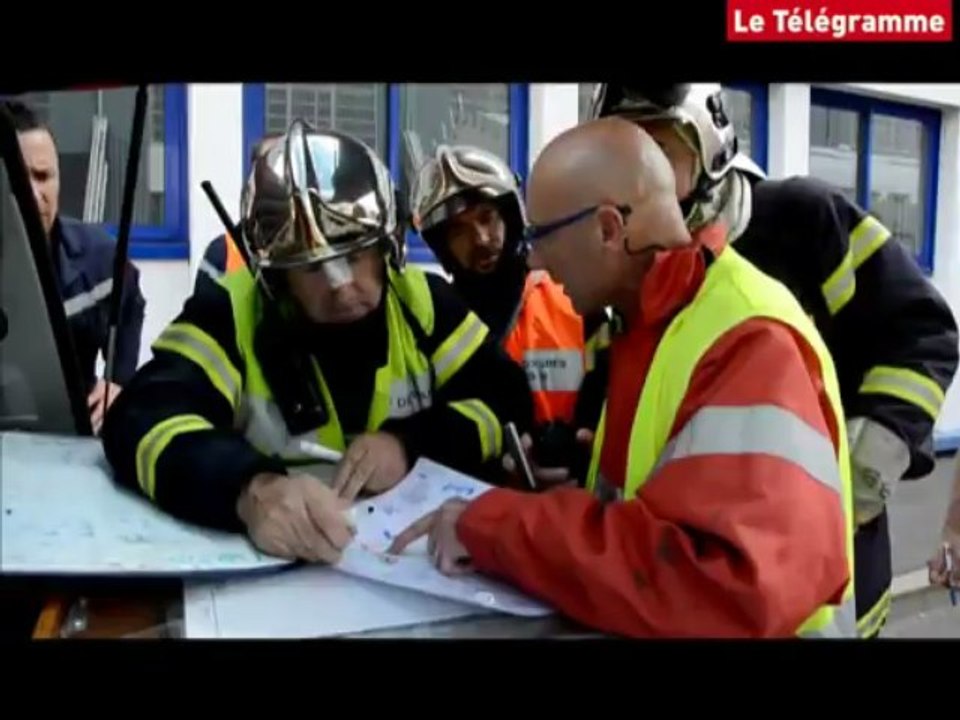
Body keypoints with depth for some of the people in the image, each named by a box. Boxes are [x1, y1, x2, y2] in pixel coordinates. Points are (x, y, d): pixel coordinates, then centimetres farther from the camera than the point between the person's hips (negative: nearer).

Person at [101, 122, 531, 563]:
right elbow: (143, 422, -21)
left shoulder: (422, 300, 2)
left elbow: (510, 402, 2)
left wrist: (410, 443, -15)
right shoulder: (230, 312, -7)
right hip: (275, 562, -1)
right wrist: (249, 489, -40)